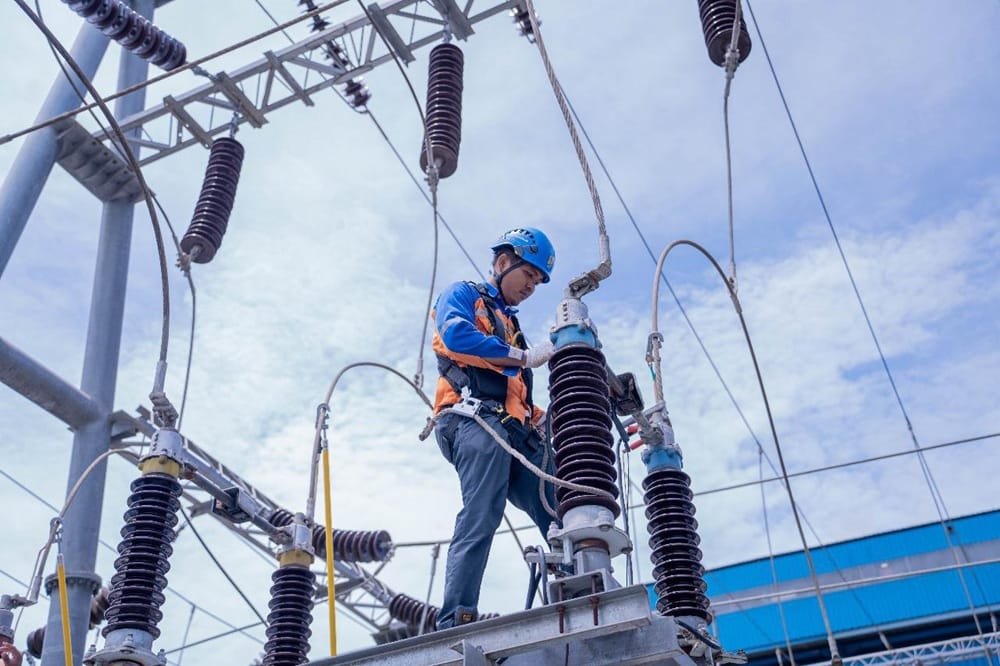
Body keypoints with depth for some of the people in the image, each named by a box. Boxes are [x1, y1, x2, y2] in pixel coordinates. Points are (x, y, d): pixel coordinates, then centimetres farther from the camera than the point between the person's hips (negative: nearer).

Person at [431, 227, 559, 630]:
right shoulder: (463, 295, 15)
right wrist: (525, 357, -8)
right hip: (475, 419, -8)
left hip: (517, 433, 8)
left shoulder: (510, 327, 37)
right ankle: (455, 622, -29)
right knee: (481, 517, -24)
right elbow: (456, 335, -10)